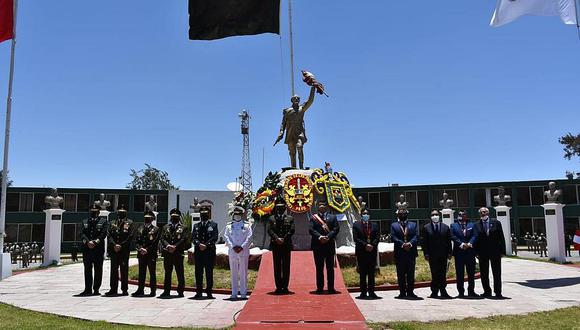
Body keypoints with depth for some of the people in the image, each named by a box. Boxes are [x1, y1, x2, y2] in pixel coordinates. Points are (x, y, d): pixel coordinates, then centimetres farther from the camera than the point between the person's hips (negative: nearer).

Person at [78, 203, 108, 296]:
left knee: (98, 270, 0)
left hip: (99, 249, -2)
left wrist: (95, 242, -16)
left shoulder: (103, 221, 7)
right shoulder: (85, 222, 16)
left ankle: (96, 289, 7)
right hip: (87, 249, 3)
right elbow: (82, 234, 3)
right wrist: (88, 242, -14)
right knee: (87, 270, 5)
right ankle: (88, 289, 10)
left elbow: (103, 234, -4)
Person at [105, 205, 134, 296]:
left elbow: (130, 236, -4)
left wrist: (121, 246, -11)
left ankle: (124, 289, 6)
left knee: (124, 269, -1)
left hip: (125, 250, -3)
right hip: (114, 250, 3)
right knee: (114, 269, 5)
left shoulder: (129, 223, 5)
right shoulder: (112, 223, 15)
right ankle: (113, 289, 12)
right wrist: (114, 245, -10)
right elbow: (109, 235, 5)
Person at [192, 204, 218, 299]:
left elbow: (215, 238, -3)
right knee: (198, 272, 4)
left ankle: (209, 292, 6)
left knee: (209, 272, 0)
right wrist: (199, 244, -14)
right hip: (198, 252, 3)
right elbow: (193, 238, 5)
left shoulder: (213, 225, 8)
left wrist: (206, 245, -15)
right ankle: (199, 292, 10)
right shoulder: (196, 226, 16)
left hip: (210, 251, -2)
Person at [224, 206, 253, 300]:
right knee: (233, 273, 4)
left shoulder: (247, 225, 8)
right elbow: (226, 237, 2)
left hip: (244, 251, -1)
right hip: (232, 251, 1)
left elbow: (249, 238, 0)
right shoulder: (229, 226, 12)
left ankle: (243, 293, 6)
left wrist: (242, 247, -12)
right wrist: (233, 246, -11)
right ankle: (234, 293, 9)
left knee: (243, 273, 1)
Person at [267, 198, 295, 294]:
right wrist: (277, 238, -16)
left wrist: (284, 239, -12)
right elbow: (269, 230, -2)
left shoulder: (290, 219, 10)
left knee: (286, 267, 1)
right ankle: (278, 287, 7)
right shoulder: (271, 218, 9)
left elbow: (292, 231, -1)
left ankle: (285, 287, 5)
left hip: (287, 245, 0)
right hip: (275, 245, 0)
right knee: (277, 267, 2)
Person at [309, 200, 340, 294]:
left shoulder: (333, 217, 12)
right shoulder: (313, 218, 9)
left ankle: (331, 288, 9)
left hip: (330, 245, 1)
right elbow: (311, 230, -3)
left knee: (330, 267, 3)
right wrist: (319, 237, -18)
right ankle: (320, 288, 9)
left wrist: (328, 237, -14)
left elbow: (336, 229, 0)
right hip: (317, 245, 0)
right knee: (319, 268, 4)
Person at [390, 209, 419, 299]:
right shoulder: (394, 225, 10)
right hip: (399, 253, -1)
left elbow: (416, 236, 1)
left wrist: (410, 243, -17)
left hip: (411, 252, 1)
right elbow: (393, 238, -4)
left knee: (411, 274, 3)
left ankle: (410, 292, 9)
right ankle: (402, 292, 8)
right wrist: (402, 244, -17)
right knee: (401, 274, 2)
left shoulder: (413, 225, 15)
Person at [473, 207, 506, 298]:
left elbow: (501, 238, 2)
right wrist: (476, 252, -6)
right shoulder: (476, 225, 4)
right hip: (482, 252, 1)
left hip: (495, 251, -1)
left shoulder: (496, 223, 3)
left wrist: (502, 251, -4)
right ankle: (487, 291, 17)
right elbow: (476, 239, 1)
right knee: (484, 274, 6)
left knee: (497, 273, 3)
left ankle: (498, 292, 10)